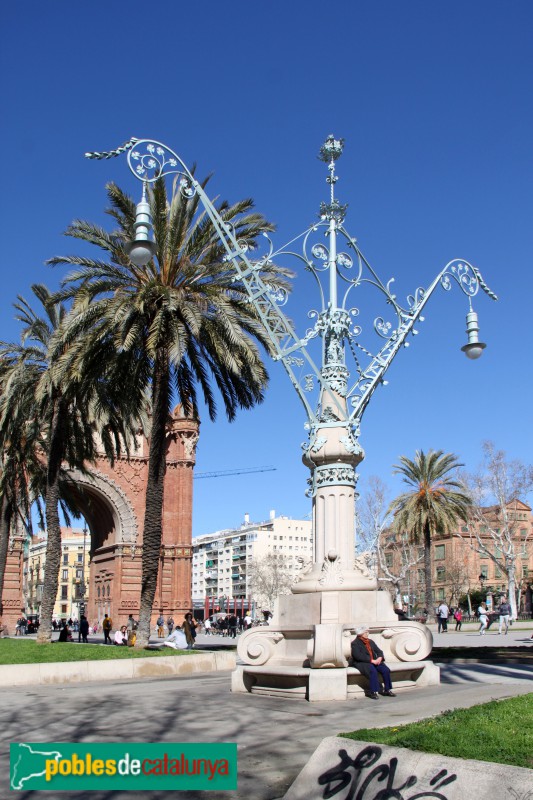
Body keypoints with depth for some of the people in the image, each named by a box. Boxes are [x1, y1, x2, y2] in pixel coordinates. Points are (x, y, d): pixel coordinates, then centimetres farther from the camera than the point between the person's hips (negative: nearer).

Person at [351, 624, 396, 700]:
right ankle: (373, 692, -30)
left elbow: (379, 651, 15)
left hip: (375, 661, 6)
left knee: (386, 670, -19)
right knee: (373, 671, -35)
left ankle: (387, 690, -9)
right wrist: (371, 660, -22)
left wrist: (380, 658, -9)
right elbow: (358, 656, -16)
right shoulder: (355, 644, -3)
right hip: (361, 663, -6)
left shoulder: (371, 641, 19)